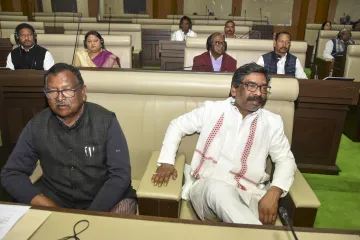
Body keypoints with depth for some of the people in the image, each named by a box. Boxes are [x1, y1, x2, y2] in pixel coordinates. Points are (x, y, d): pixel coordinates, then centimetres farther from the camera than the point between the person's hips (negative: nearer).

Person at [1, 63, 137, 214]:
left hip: (104, 197, -1)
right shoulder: (36, 126, -5)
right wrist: (44, 204, -17)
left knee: (125, 206, -27)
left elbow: (121, 174, -15)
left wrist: (92, 215, -26)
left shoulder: (106, 121, -14)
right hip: (54, 197, 2)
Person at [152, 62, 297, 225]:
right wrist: (166, 161, -4)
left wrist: (273, 193, -13)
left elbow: (285, 160, 8)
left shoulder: (272, 122, 7)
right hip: (205, 186, 1)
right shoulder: (212, 109, 4)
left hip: (247, 193, 0)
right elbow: (177, 126, 12)